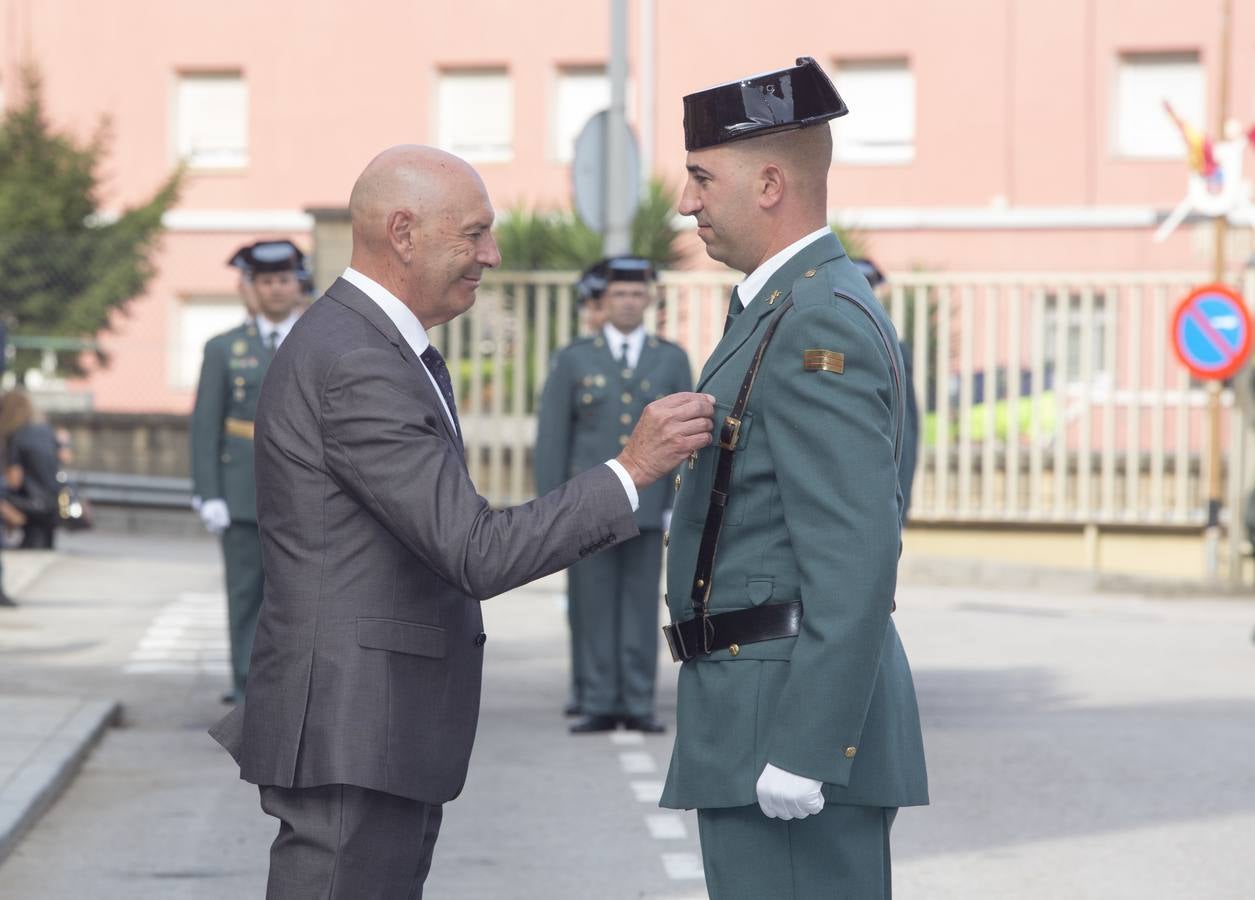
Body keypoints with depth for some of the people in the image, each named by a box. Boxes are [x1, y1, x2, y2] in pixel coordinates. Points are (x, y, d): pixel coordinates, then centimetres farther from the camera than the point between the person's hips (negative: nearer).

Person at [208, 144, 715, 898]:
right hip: (349, 743, -11)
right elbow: (476, 554, -23)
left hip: (384, 739, 11)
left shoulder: (365, 346, 15)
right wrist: (633, 470, -20)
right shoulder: (355, 367, -19)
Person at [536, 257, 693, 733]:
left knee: (641, 608, 2)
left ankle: (638, 705, 6)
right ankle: (597, 705, 4)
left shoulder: (672, 360, 8)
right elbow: (552, 437, 2)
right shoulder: (573, 359, 5)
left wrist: (680, 506, -1)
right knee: (591, 608, 0)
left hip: (648, 509, 1)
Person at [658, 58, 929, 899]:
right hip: (772, 710, 11)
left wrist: (803, 750, -24)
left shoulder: (822, 323, -15)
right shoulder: (793, 309, 18)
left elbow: (856, 559, -22)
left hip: (799, 717, -11)